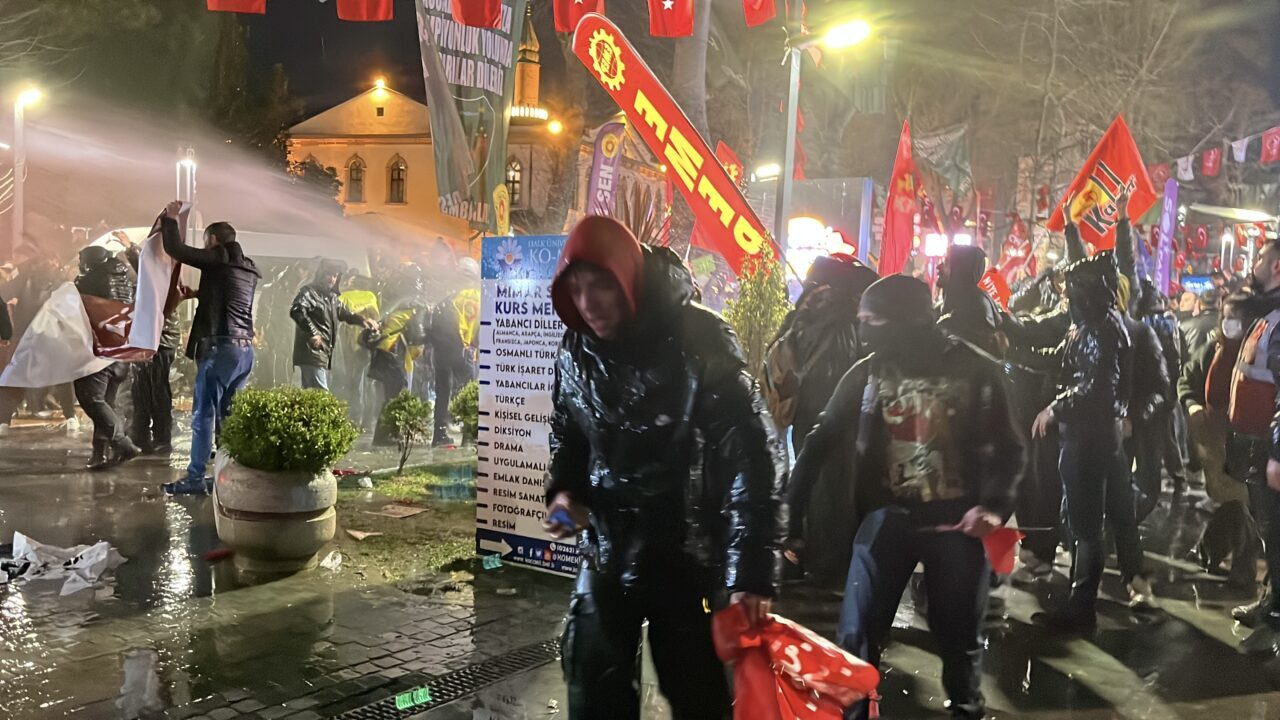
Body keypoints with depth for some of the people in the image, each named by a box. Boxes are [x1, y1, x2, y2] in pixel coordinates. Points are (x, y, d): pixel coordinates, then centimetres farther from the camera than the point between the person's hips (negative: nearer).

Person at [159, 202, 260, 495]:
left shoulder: (217, 258, -3)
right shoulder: (248, 268, 19)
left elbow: (175, 249, -4)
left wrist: (170, 219, 10)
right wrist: (197, 293, 38)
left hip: (220, 347, -8)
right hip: (244, 349, 8)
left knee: (204, 414, -5)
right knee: (227, 415, 11)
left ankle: (195, 478, -5)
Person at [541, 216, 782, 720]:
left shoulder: (698, 340, -17)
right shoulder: (575, 351, 0)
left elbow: (748, 455, -20)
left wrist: (751, 570, -24)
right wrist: (564, 491, -5)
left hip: (685, 555, -5)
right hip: (606, 551, 5)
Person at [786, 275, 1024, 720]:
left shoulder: (975, 371, -5)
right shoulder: (867, 372, 1)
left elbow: (1009, 447, 0)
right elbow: (822, 441, 4)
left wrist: (994, 505, -18)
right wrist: (790, 511, -3)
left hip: (956, 523, -1)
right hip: (886, 518, 1)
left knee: (960, 636, 14)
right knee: (856, 636, 0)